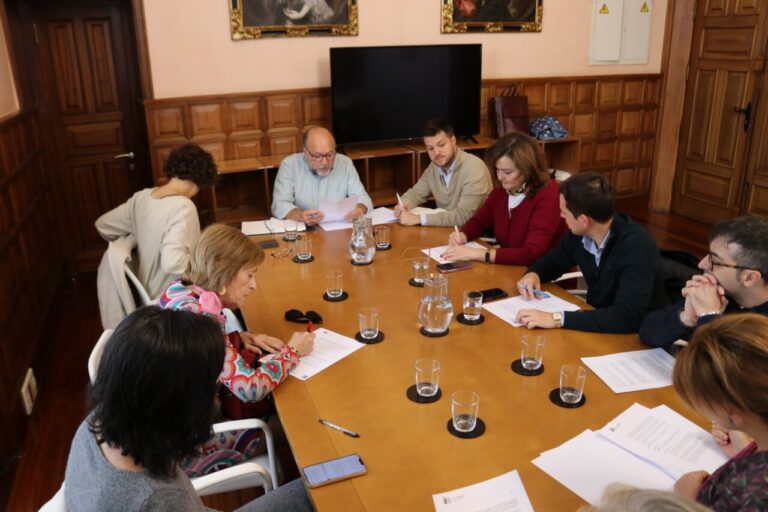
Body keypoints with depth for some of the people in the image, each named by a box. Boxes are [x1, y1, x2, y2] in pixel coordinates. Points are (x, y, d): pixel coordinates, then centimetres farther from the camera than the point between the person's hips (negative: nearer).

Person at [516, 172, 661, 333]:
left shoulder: (637, 247, -27)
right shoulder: (579, 234, -8)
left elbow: (627, 317, -37)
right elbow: (553, 260, 13)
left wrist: (558, 319, -41)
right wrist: (533, 273, -10)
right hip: (595, 322, 6)